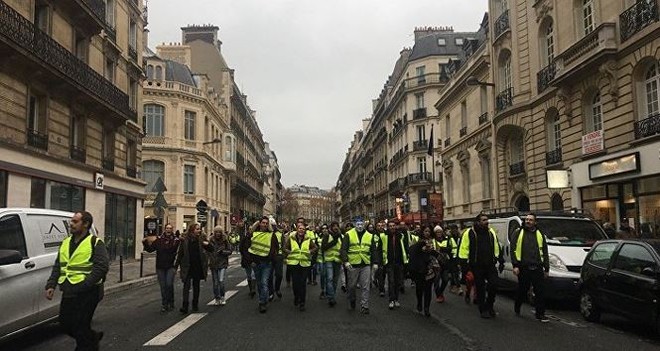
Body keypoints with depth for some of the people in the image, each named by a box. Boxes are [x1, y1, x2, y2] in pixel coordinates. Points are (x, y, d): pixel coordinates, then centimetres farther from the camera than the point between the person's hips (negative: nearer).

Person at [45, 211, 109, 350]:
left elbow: (102, 266, -17)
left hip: (87, 292, -7)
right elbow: (57, 266, 18)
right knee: (65, 324, 15)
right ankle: (93, 337, 36)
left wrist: (84, 285, -23)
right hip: (68, 292, 8)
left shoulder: (95, 243, -8)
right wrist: (51, 285, 6)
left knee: (80, 327, -4)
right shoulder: (66, 242, 14)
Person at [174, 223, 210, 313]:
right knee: (186, 285, -8)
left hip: (198, 266, 2)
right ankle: (184, 306, -10)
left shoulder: (202, 238, 1)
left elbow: (210, 249, 3)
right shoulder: (185, 240, -3)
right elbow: (180, 253, 2)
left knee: (196, 285, 12)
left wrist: (207, 245, -19)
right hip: (187, 267, -2)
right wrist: (176, 265, 1)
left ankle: (195, 305, 22)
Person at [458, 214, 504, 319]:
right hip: (477, 267, -3)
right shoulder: (469, 233, -7)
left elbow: (497, 248, 19)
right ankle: (483, 310, 18)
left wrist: (501, 261, 17)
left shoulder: (491, 232, 9)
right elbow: (464, 250, -7)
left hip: (490, 265, 4)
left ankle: (489, 305, 20)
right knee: (480, 289, 4)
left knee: (494, 285, -4)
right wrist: (465, 265, -11)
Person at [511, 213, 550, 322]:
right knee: (522, 290, 8)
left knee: (540, 292, -3)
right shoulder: (518, 234, 6)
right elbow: (513, 250, 0)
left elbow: (545, 253, 18)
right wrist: (515, 265, -9)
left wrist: (546, 269, 12)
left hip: (537, 268, 2)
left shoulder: (540, 235, 15)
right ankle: (517, 308, 30)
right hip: (523, 268, -2)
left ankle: (540, 314, 5)